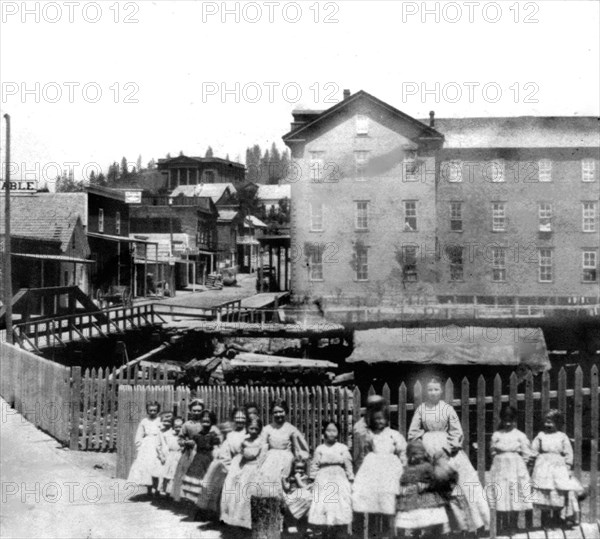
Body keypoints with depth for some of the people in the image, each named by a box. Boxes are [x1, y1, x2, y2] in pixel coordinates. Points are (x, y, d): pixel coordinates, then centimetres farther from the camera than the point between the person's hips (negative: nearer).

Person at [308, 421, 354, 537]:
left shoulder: (343, 448, 4)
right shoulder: (319, 449, 5)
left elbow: (348, 466, 5)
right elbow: (314, 466, 7)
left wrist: (351, 482, 3)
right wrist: (313, 481, 2)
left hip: (339, 481, 0)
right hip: (323, 483, 0)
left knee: (339, 507, -5)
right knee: (322, 505, -7)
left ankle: (337, 532, 1)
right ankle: (326, 532, -2)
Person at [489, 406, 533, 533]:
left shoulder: (520, 435, 1)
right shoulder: (497, 435, 5)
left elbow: (526, 453, 3)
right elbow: (493, 450, 12)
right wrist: (500, 459, 3)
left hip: (516, 467, -1)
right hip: (501, 468, 1)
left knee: (515, 496, 0)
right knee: (501, 497, -3)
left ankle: (513, 525, 8)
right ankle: (502, 525, 2)